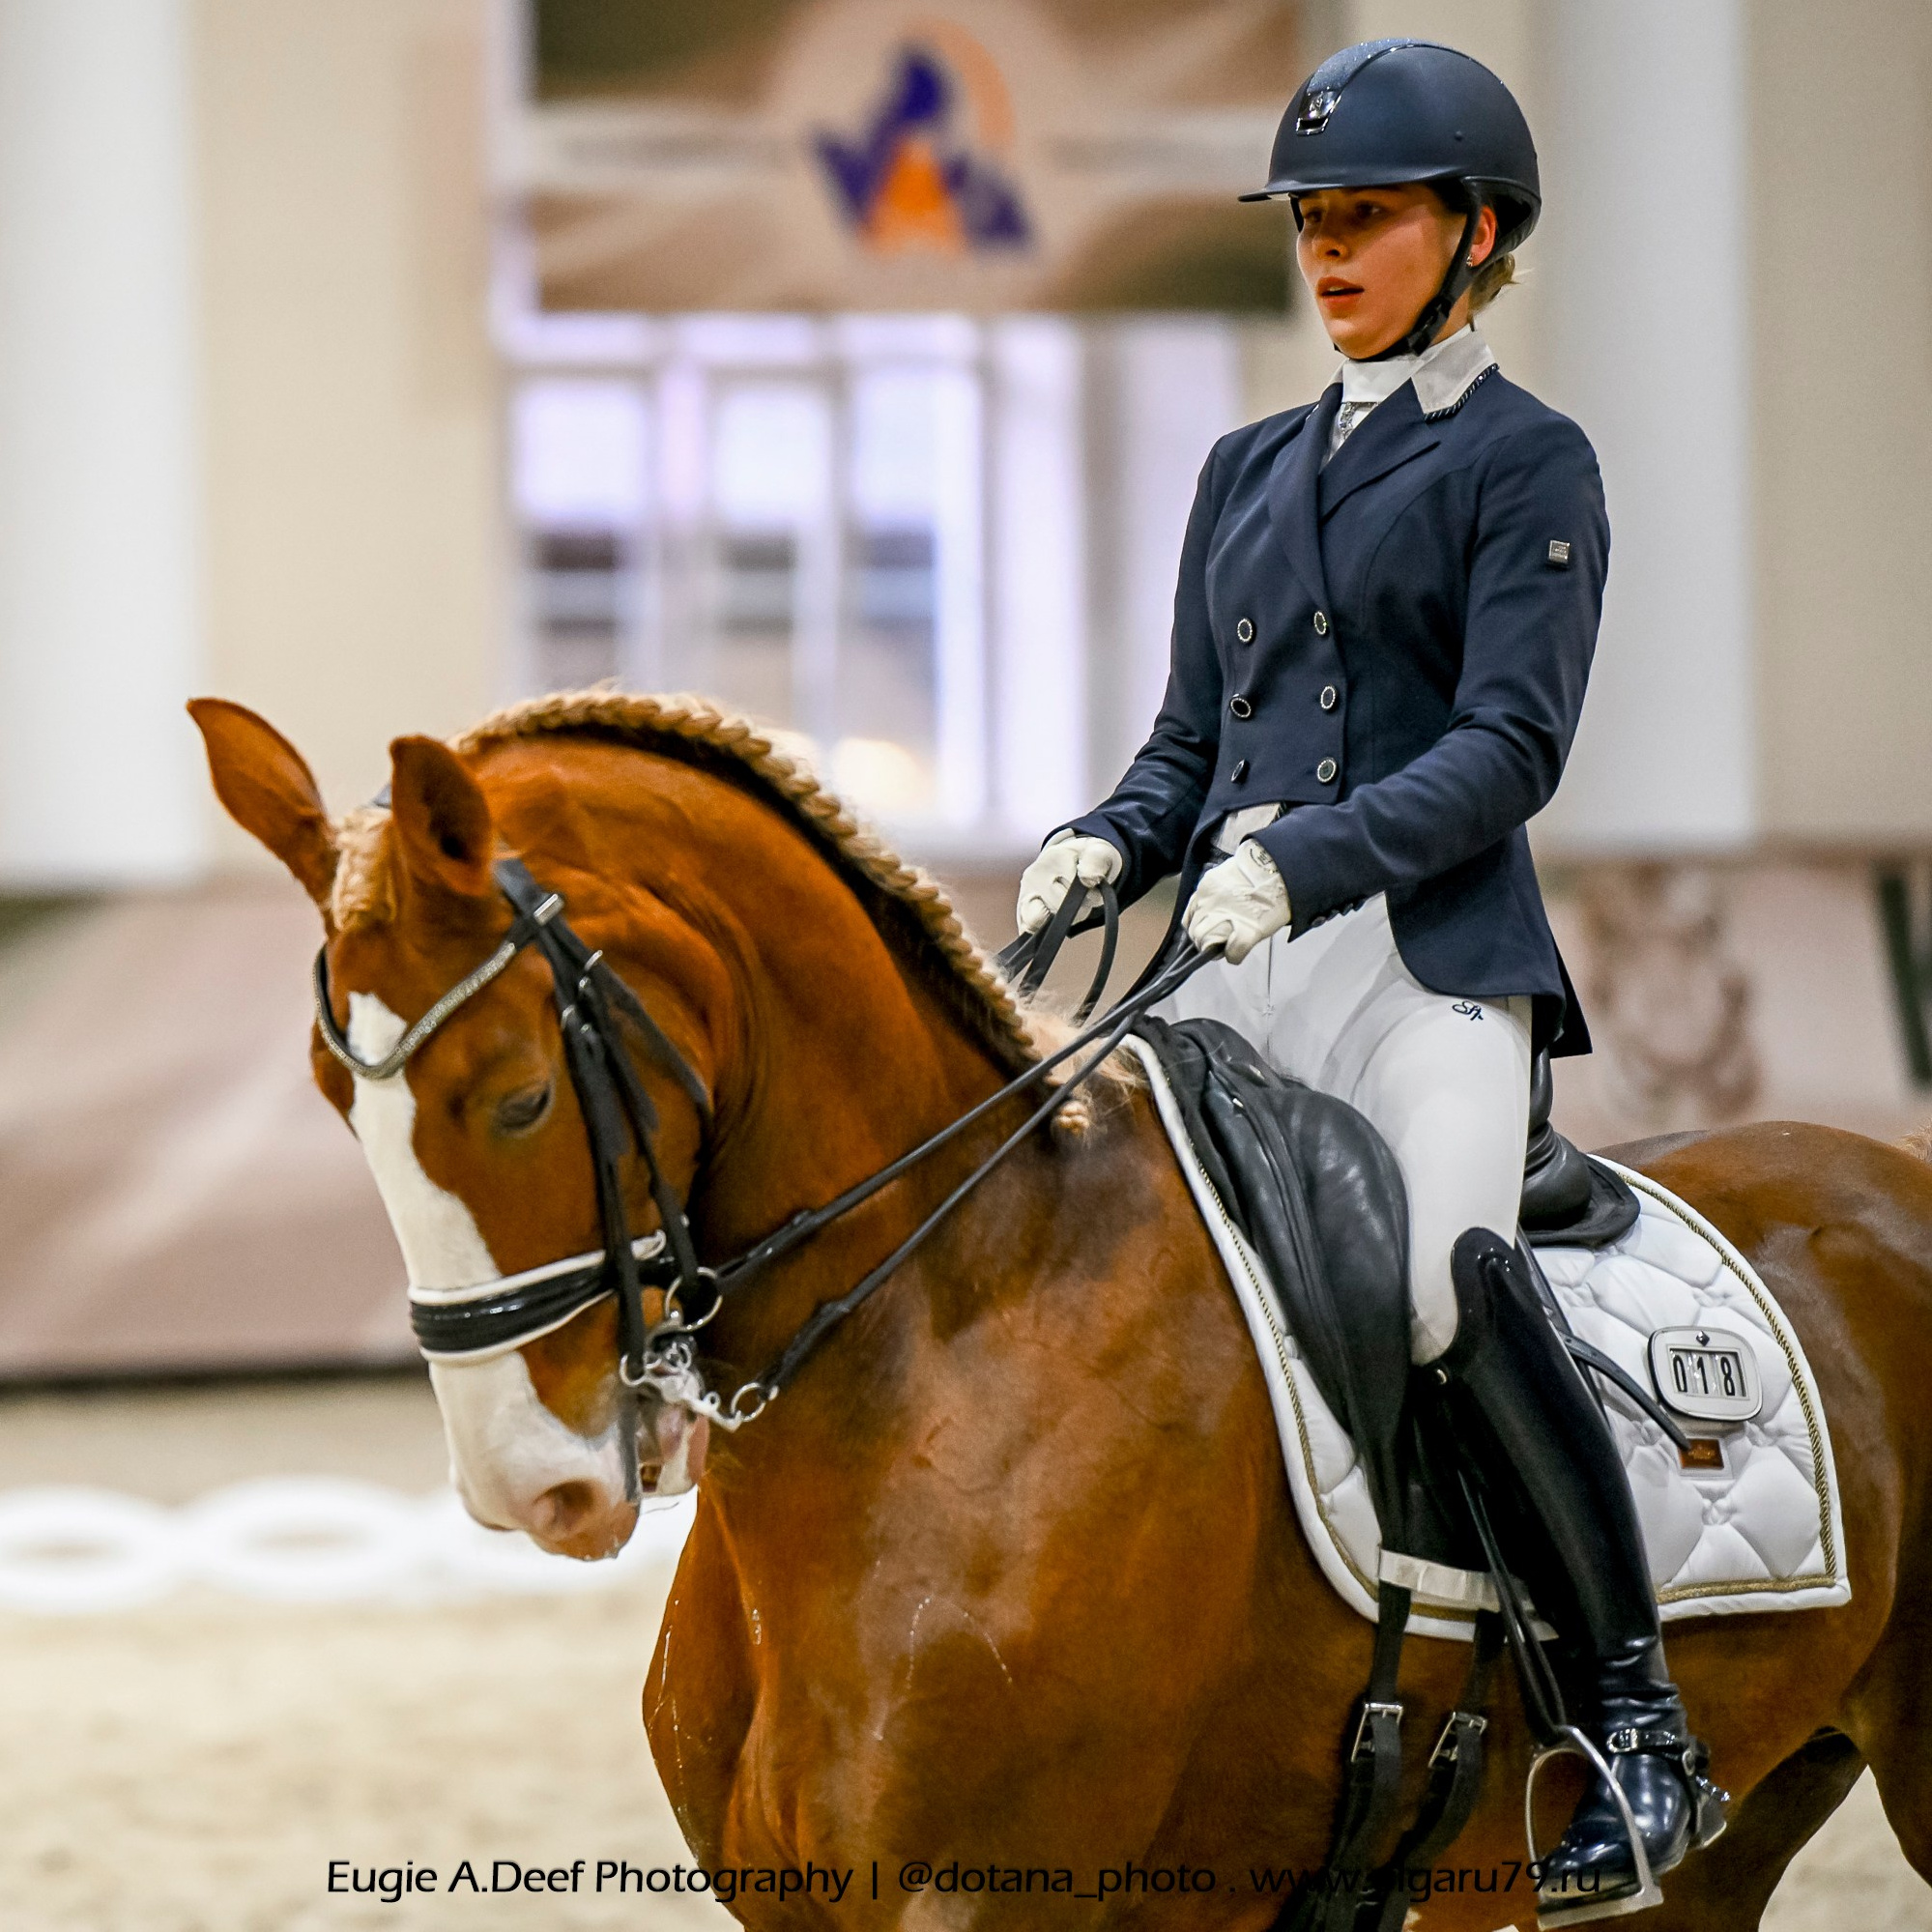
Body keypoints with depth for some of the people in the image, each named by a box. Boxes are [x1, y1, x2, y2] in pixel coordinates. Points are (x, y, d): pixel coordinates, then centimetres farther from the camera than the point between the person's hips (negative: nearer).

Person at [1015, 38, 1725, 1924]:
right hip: (1238, 971, 7)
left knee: (1447, 1271, -31)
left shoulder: (1527, 463, 3)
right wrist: (1107, 845, 0)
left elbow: (1509, 745, -8)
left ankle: (1641, 1731, -23)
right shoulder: (1249, 468, 22)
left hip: (1430, 958, -7)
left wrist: (1303, 856, -22)